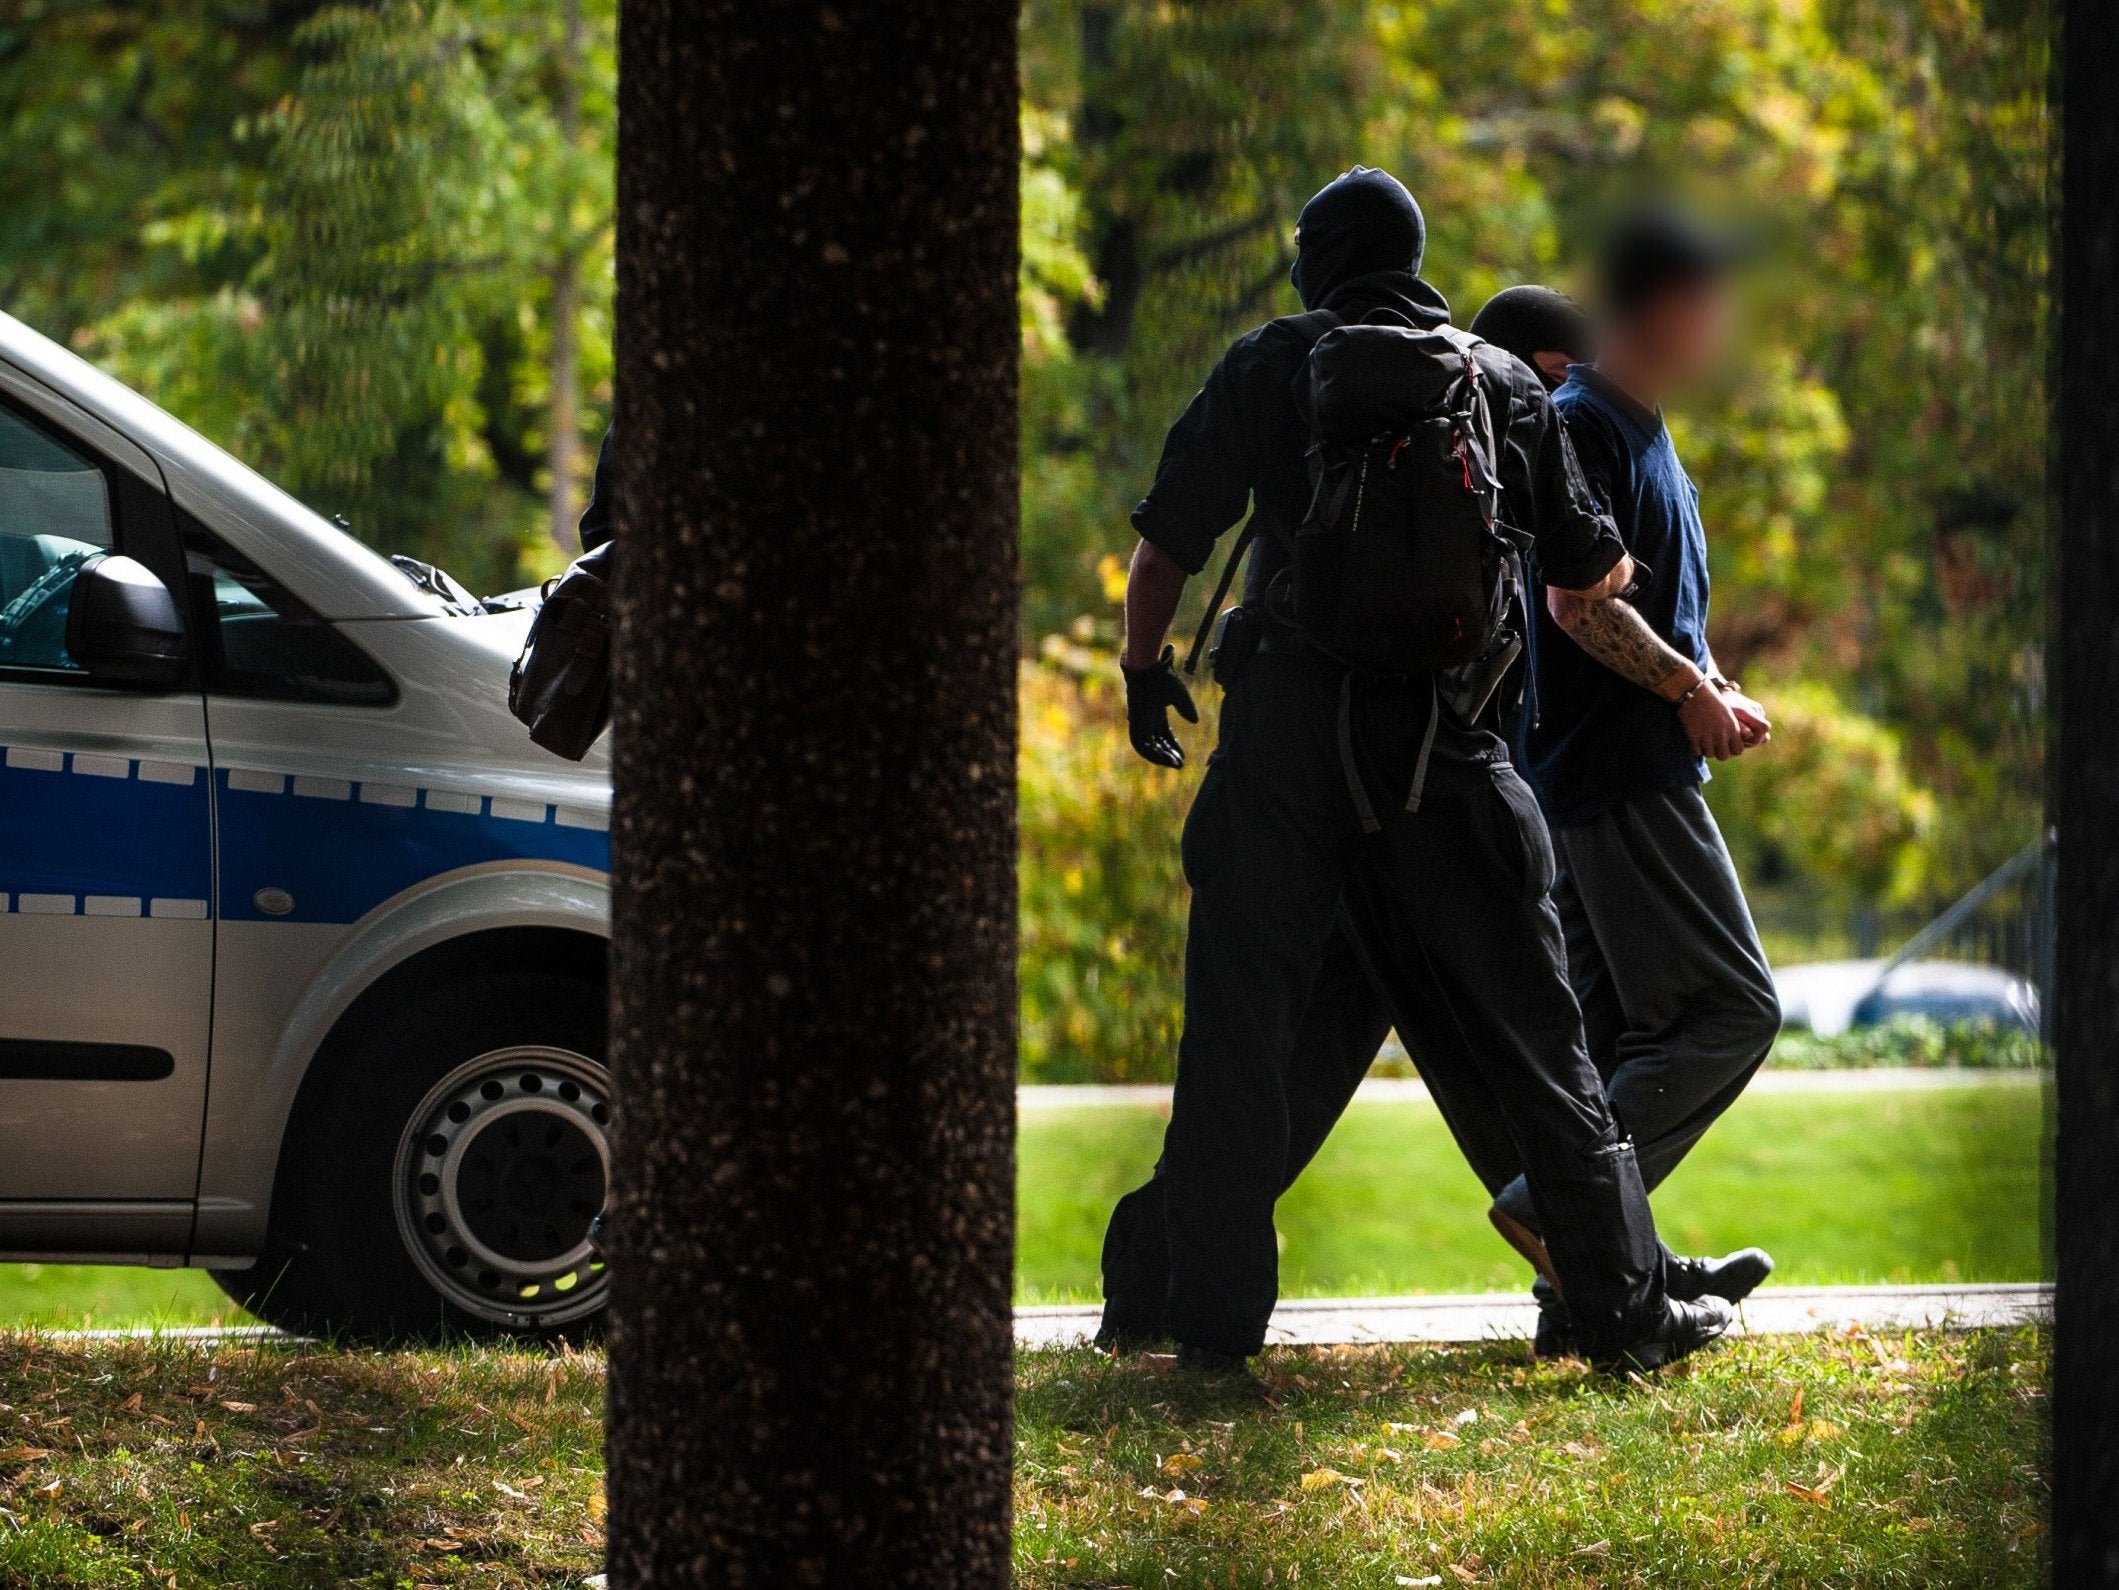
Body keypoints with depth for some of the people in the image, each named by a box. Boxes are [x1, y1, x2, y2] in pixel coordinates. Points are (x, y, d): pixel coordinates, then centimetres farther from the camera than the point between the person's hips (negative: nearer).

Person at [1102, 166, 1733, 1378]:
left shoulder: (1268, 370, 5)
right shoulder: (1505, 385, 10)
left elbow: (1168, 547, 3)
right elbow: (1592, 575, 13)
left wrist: (1145, 667, 21)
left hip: (1287, 731, -1)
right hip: (1447, 743, 1)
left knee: (1240, 1018, 6)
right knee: (1530, 1034, 7)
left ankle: (1213, 1310, 4)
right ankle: (1628, 1310, 8)